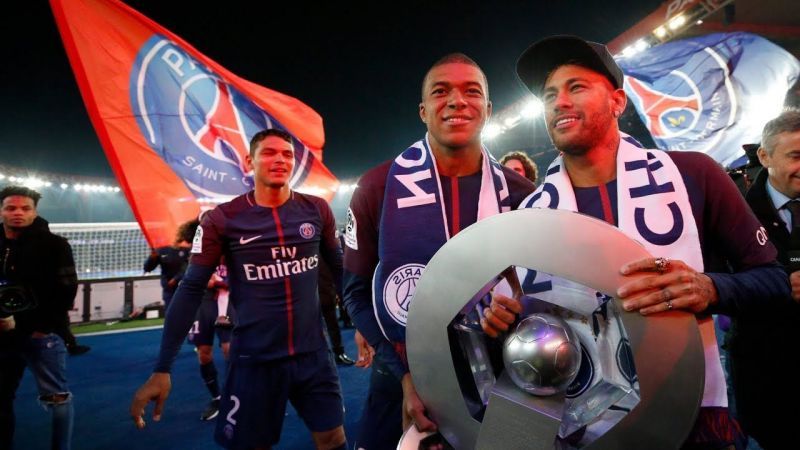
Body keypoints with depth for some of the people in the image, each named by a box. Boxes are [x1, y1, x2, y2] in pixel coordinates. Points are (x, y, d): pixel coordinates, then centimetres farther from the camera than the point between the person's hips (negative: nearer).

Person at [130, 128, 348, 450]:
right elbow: (191, 290, -5)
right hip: (253, 360, -2)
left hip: (313, 354, 2)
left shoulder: (316, 210, 0)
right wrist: (162, 369, -7)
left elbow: (339, 269, 11)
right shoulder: (222, 220, -7)